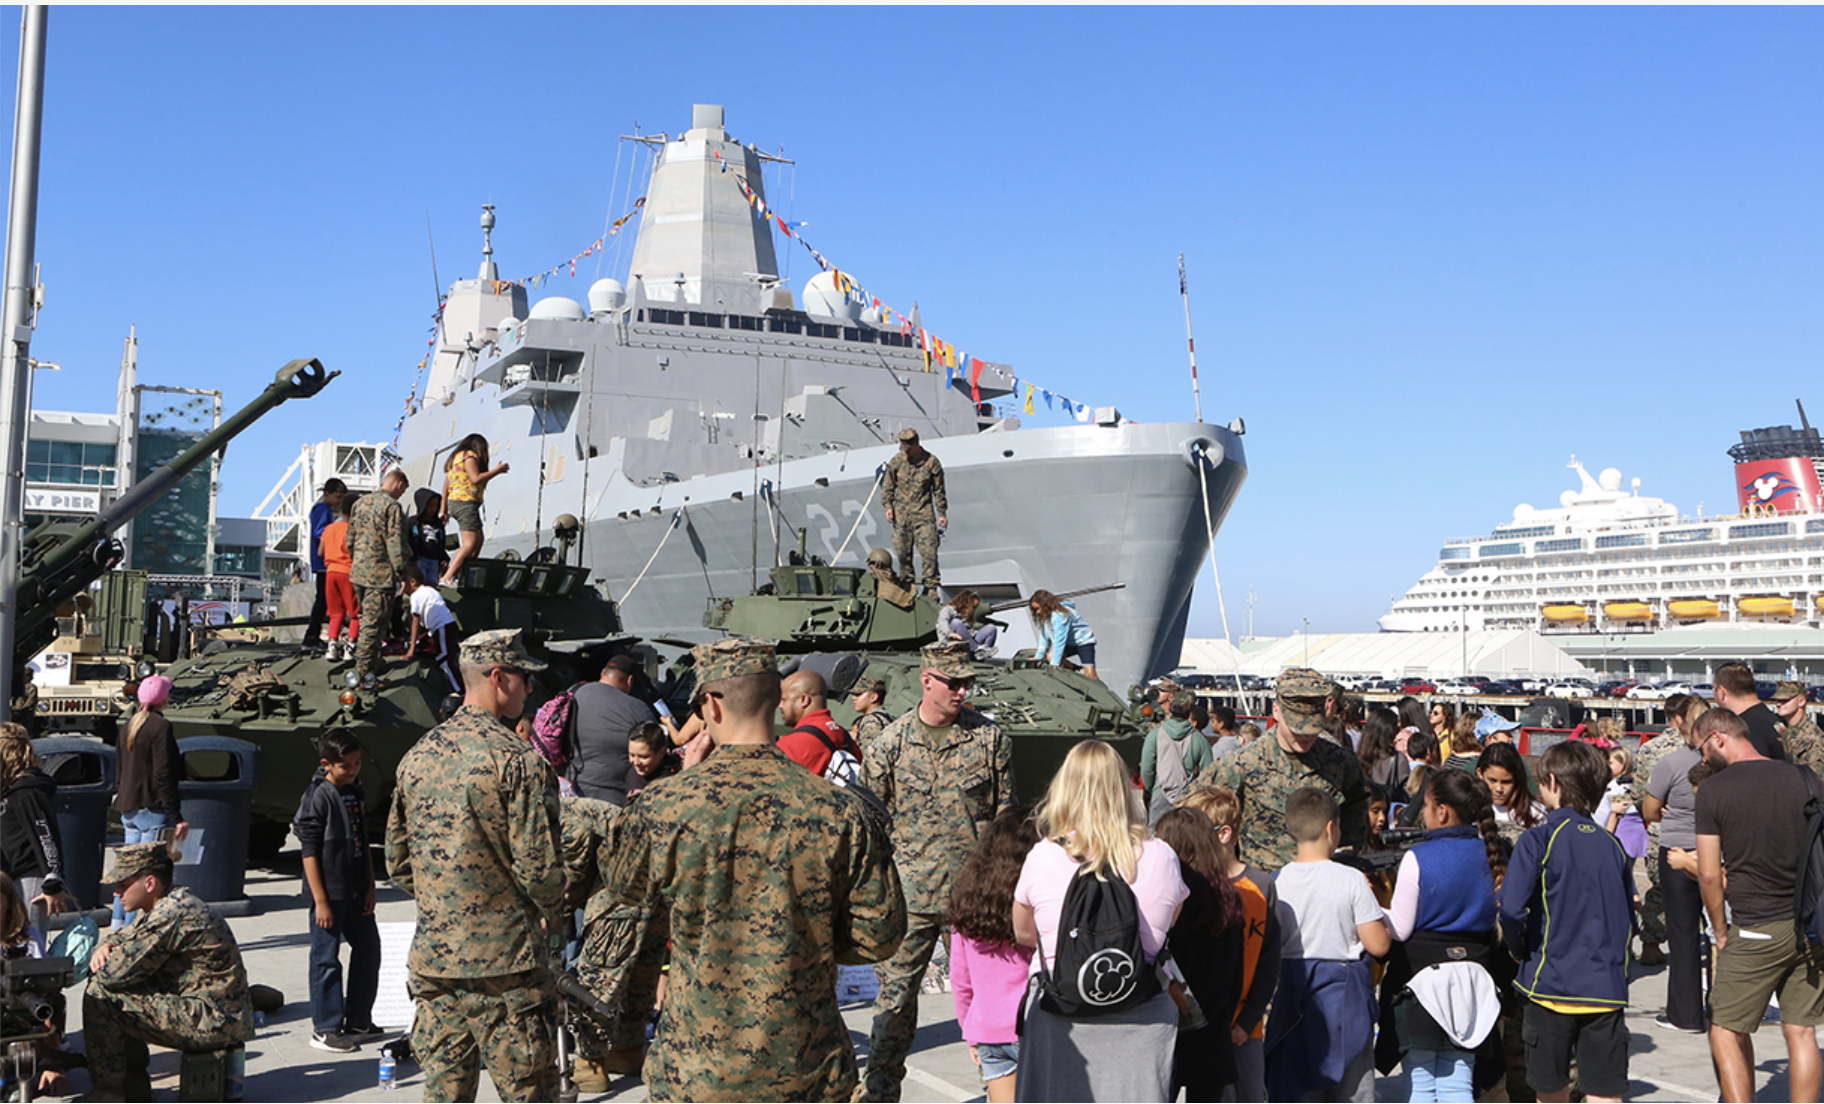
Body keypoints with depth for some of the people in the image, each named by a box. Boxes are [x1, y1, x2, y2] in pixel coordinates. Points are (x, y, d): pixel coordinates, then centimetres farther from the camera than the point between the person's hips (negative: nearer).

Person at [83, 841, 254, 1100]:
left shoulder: (170, 915, -20)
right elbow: (125, 935, 28)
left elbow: (116, 972, -19)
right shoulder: (178, 902, 12)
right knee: (122, 991, 20)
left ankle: (109, 1090, 7)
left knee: (100, 995, -9)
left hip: (212, 1023, -11)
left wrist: (100, 965, 5)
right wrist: (105, 946, 4)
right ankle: (134, 1088, 25)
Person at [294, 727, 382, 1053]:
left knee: (368, 952, 13)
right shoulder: (317, 797, -13)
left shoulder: (357, 793, 8)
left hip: (357, 891, 8)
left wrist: (370, 887, 10)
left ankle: (358, 1021, 26)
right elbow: (309, 851, -15)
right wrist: (320, 900, -16)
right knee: (326, 959, 1)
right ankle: (325, 1029, 11)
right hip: (330, 892, -8)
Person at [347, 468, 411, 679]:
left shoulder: (360, 503, 13)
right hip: (380, 573, -8)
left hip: (358, 572, 8)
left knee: (369, 619, 20)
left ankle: (372, 663, 28)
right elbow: (395, 543, -17)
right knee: (375, 623, -6)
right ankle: (363, 671, -7)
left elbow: (350, 538, 19)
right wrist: (402, 573, -15)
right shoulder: (392, 506, -12)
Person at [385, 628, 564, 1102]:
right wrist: (547, 906, 5)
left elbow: (398, 865, 13)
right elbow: (539, 868, -16)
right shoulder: (517, 759, -15)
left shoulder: (416, 757, 7)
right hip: (505, 961, -6)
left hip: (432, 959, 7)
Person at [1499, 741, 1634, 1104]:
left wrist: (1520, 952, 0)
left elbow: (1511, 910, -17)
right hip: (1606, 988, 3)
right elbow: (1628, 919, 11)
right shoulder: (1611, 844, 5)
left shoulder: (1538, 840, -10)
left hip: (1551, 982, -3)